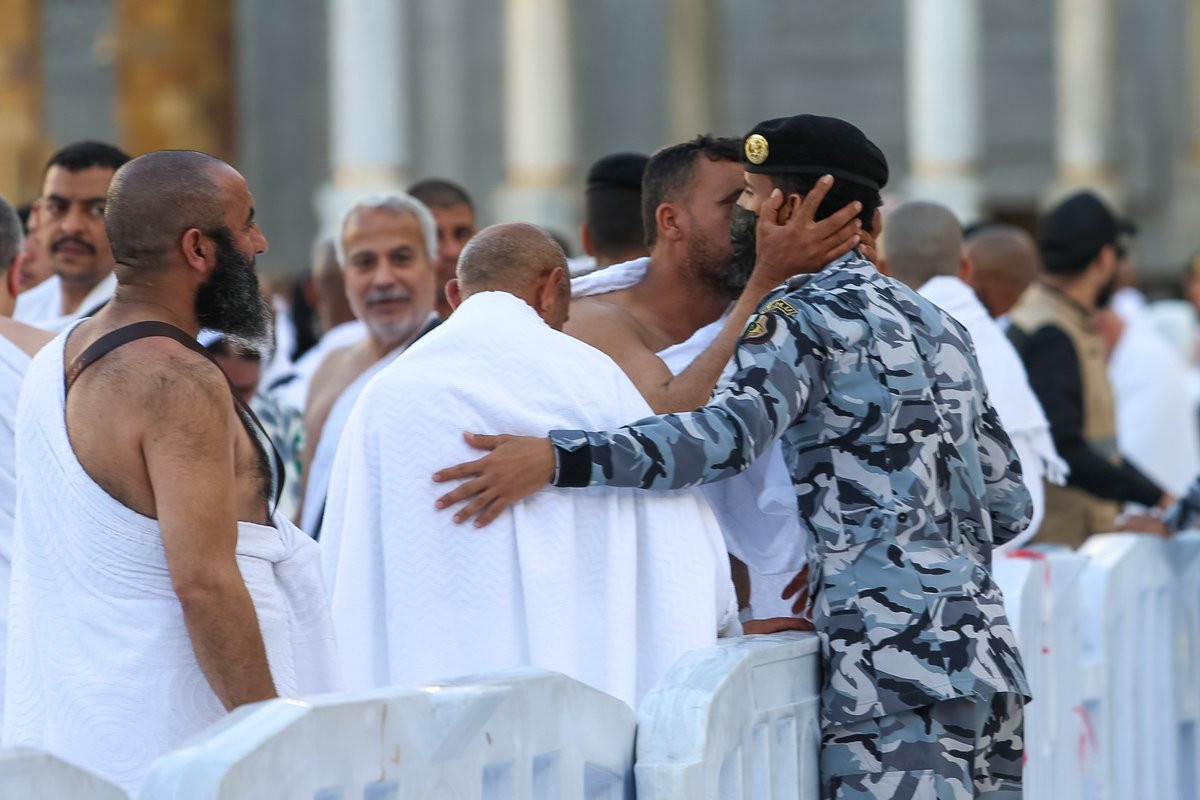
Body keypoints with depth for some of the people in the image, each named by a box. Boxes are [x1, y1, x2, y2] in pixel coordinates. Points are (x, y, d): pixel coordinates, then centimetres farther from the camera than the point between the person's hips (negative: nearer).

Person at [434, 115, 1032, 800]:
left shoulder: (803, 316, -6)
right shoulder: (939, 325, 20)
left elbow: (728, 434, -24)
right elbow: (1009, 507, 21)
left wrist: (555, 459, -32)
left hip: (893, 665, -9)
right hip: (985, 649, 9)